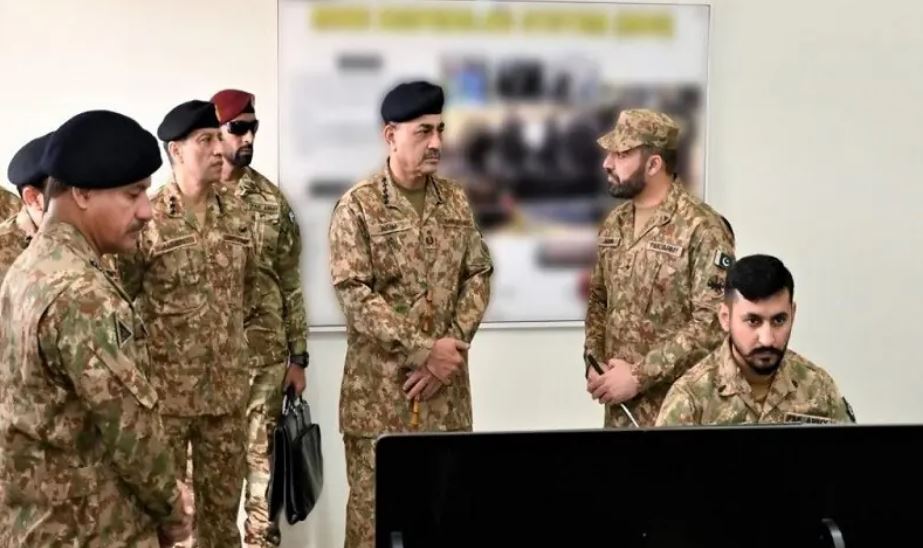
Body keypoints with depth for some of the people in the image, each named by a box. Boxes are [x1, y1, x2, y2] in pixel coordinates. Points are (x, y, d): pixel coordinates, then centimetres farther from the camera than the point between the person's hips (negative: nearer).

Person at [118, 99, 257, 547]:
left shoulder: (237, 212, 5)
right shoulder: (145, 219, -11)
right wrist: (155, 345, -5)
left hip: (227, 388, 5)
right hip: (163, 390, -4)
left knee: (222, 504, 14)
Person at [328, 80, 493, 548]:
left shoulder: (456, 201, 8)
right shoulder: (357, 206, -8)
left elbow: (479, 275, 7)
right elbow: (354, 294, -14)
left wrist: (452, 346, -7)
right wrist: (423, 351, -17)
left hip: (446, 382, 5)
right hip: (379, 385, -4)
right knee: (374, 503, 1)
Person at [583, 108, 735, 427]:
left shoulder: (701, 229, -14)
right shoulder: (614, 225, 9)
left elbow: (713, 323, -20)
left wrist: (639, 375, -19)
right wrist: (594, 364, 1)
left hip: (677, 404, -6)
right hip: (621, 404, 6)